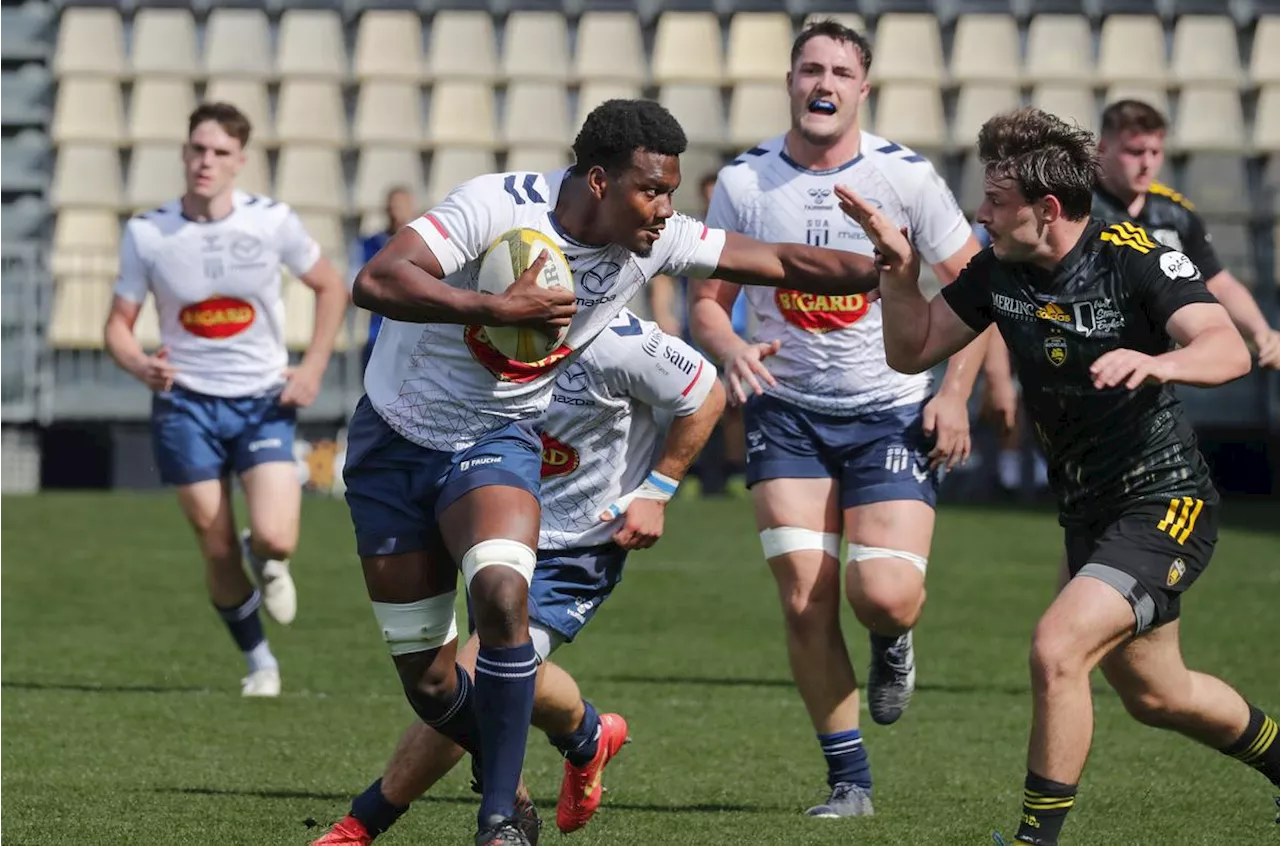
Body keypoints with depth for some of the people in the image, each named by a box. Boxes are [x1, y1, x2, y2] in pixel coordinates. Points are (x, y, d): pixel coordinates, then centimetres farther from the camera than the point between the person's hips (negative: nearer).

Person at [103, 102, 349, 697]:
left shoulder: (272, 222, -6)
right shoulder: (146, 233, -6)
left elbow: (331, 288, 8)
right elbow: (118, 325, 1)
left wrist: (313, 369, -2)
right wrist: (140, 365, -21)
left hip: (264, 401, 0)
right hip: (186, 402, 0)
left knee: (273, 538, -18)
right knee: (218, 553, 0)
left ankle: (267, 563, 21)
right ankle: (259, 662, 24)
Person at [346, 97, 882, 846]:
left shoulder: (655, 242, -10)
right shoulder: (499, 206, -25)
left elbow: (787, 264, -5)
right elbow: (377, 283, -34)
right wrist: (501, 308, -37)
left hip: (495, 441, 2)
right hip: (395, 439, -2)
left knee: (502, 595, -29)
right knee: (429, 684, 0)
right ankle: (503, 777, 31)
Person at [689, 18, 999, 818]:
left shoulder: (906, 175, -7)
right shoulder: (743, 181, -3)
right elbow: (708, 300, 4)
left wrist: (955, 393, -7)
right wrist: (732, 349, -18)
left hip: (894, 412, -1)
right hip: (787, 412, 1)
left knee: (884, 596, -18)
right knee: (805, 597, -10)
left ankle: (893, 644, 22)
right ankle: (849, 780, 5)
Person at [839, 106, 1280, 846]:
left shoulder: (1137, 260, -21)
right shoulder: (999, 270, -2)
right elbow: (912, 350, 6)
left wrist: (1158, 363, -53)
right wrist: (901, 269, -11)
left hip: (1165, 503, -8)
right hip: (1089, 511, 8)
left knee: (1057, 650, -25)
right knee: (1155, 694, 22)